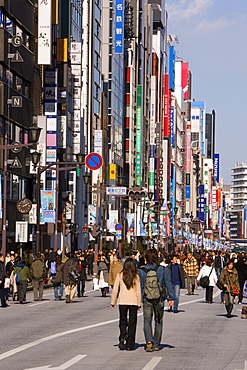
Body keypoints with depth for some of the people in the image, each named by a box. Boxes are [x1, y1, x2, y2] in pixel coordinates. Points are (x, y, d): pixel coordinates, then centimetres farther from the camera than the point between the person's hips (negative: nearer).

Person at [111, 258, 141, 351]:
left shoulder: (120, 275, -1)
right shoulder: (136, 277, -2)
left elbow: (115, 290, 1)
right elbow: (138, 291, 0)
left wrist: (113, 302, 9)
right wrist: (139, 304, 8)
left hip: (122, 301, 1)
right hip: (133, 301, 0)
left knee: (123, 320, 15)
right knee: (132, 323, 7)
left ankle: (122, 337, -11)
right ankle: (130, 345, 6)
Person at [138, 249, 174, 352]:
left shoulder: (142, 271, -4)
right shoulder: (163, 270, -3)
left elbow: (140, 286, -1)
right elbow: (168, 284, -3)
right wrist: (171, 298, 1)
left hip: (146, 300, -1)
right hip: (159, 300, 1)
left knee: (147, 321, 4)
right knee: (158, 322, 13)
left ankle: (149, 341, -19)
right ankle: (156, 345, 16)